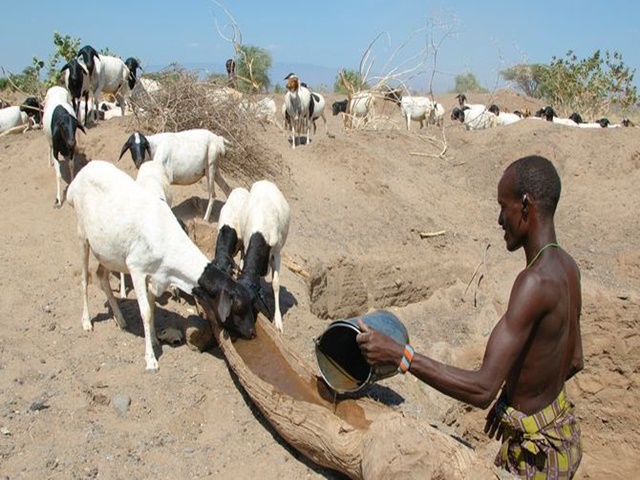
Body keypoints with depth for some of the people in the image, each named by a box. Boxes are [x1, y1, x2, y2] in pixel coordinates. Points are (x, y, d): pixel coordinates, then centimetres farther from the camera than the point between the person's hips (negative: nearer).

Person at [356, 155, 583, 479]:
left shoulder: (536, 281, -31)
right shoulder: (566, 267, -1)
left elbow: (483, 389, -35)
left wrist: (399, 355, -33)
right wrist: (515, 395, 15)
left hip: (537, 452, -9)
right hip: (563, 428, 9)